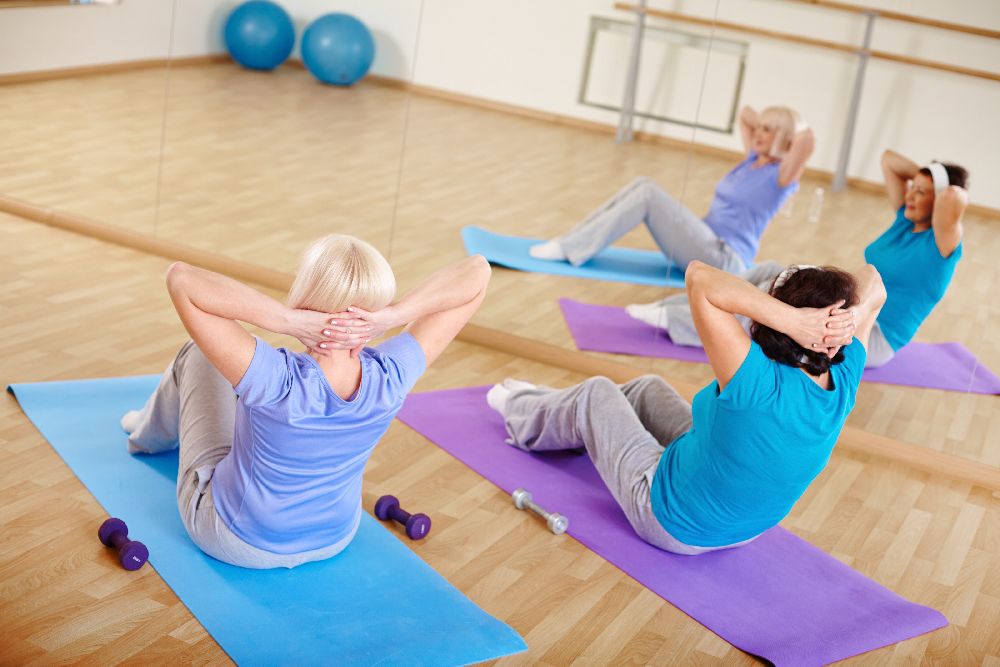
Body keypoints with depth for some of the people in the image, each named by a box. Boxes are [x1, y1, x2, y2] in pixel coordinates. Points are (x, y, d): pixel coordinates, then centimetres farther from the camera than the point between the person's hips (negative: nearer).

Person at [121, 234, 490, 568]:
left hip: (235, 540, -3)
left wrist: (288, 320, -47)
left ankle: (152, 432, 48)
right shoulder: (392, 378, -30)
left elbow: (180, 277, -40)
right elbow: (477, 271, -25)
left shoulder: (275, 381, -40)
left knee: (196, 354, 15)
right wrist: (393, 315, -39)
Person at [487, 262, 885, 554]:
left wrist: (791, 320, -49)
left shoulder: (757, 384, -41)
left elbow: (699, 277, -43)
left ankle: (524, 415, 51)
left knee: (596, 394, 17)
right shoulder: (842, 384, -22)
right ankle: (542, 408, 53)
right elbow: (873, 286, -9)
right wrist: (851, 318, -30)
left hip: (673, 525, -6)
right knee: (648, 388, 24)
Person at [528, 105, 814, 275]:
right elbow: (745, 115, 29)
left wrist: (792, 126, -7)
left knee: (648, 194, -20)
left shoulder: (780, 176, -8)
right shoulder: (754, 160, 16)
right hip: (707, 248, 9)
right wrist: (764, 124, 14)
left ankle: (572, 249, -21)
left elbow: (807, 142, -27)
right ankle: (573, 242, -9)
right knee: (642, 185, -5)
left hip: (724, 260, -9)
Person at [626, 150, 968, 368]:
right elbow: (888, 159, 13)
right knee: (768, 271, -7)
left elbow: (956, 198, -36)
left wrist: (942, 187, -15)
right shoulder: (906, 220, 9)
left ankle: (676, 319, -23)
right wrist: (923, 174, 1)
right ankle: (679, 308, -14)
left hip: (873, 340, -9)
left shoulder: (940, 243, -15)